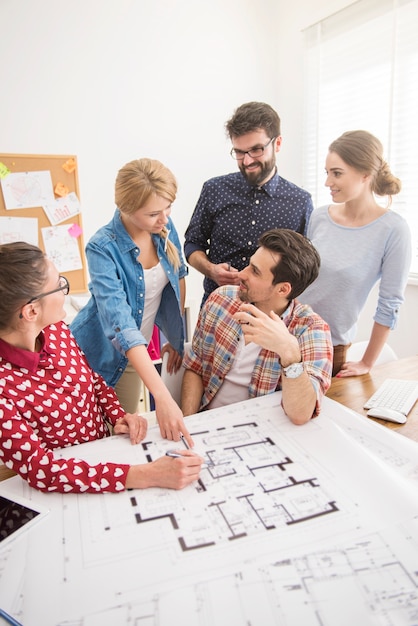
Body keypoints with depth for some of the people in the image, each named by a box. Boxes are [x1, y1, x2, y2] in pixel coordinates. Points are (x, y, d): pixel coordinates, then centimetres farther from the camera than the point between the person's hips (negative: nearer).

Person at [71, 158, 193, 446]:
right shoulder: (103, 248, -29)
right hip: (98, 354, -4)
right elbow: (121, 325, -39)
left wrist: (177, 336, 3)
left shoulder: (164, 227, -13)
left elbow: (178, 277, 5)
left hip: (136, 354, 4)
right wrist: (162, 396, -46)